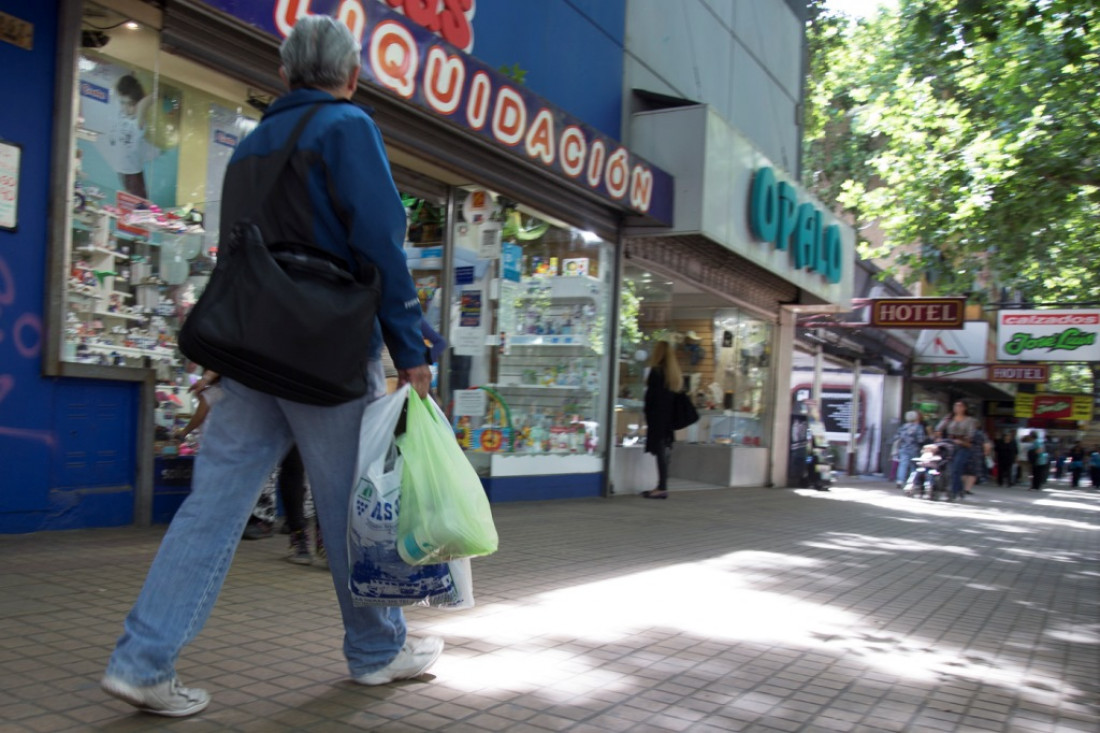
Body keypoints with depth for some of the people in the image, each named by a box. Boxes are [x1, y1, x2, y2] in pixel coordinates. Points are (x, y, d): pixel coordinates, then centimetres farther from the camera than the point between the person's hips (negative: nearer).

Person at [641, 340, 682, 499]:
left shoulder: (656, 371, -12)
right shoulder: (675, 372, 10)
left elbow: (650, 394, -13)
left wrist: (646, 410, 0)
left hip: (658, 416, -7)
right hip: (670, 417, 7)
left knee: (660, 451, -7)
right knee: (665, 451, 12)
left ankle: (662, 488, -8)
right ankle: (662, 486, 16)